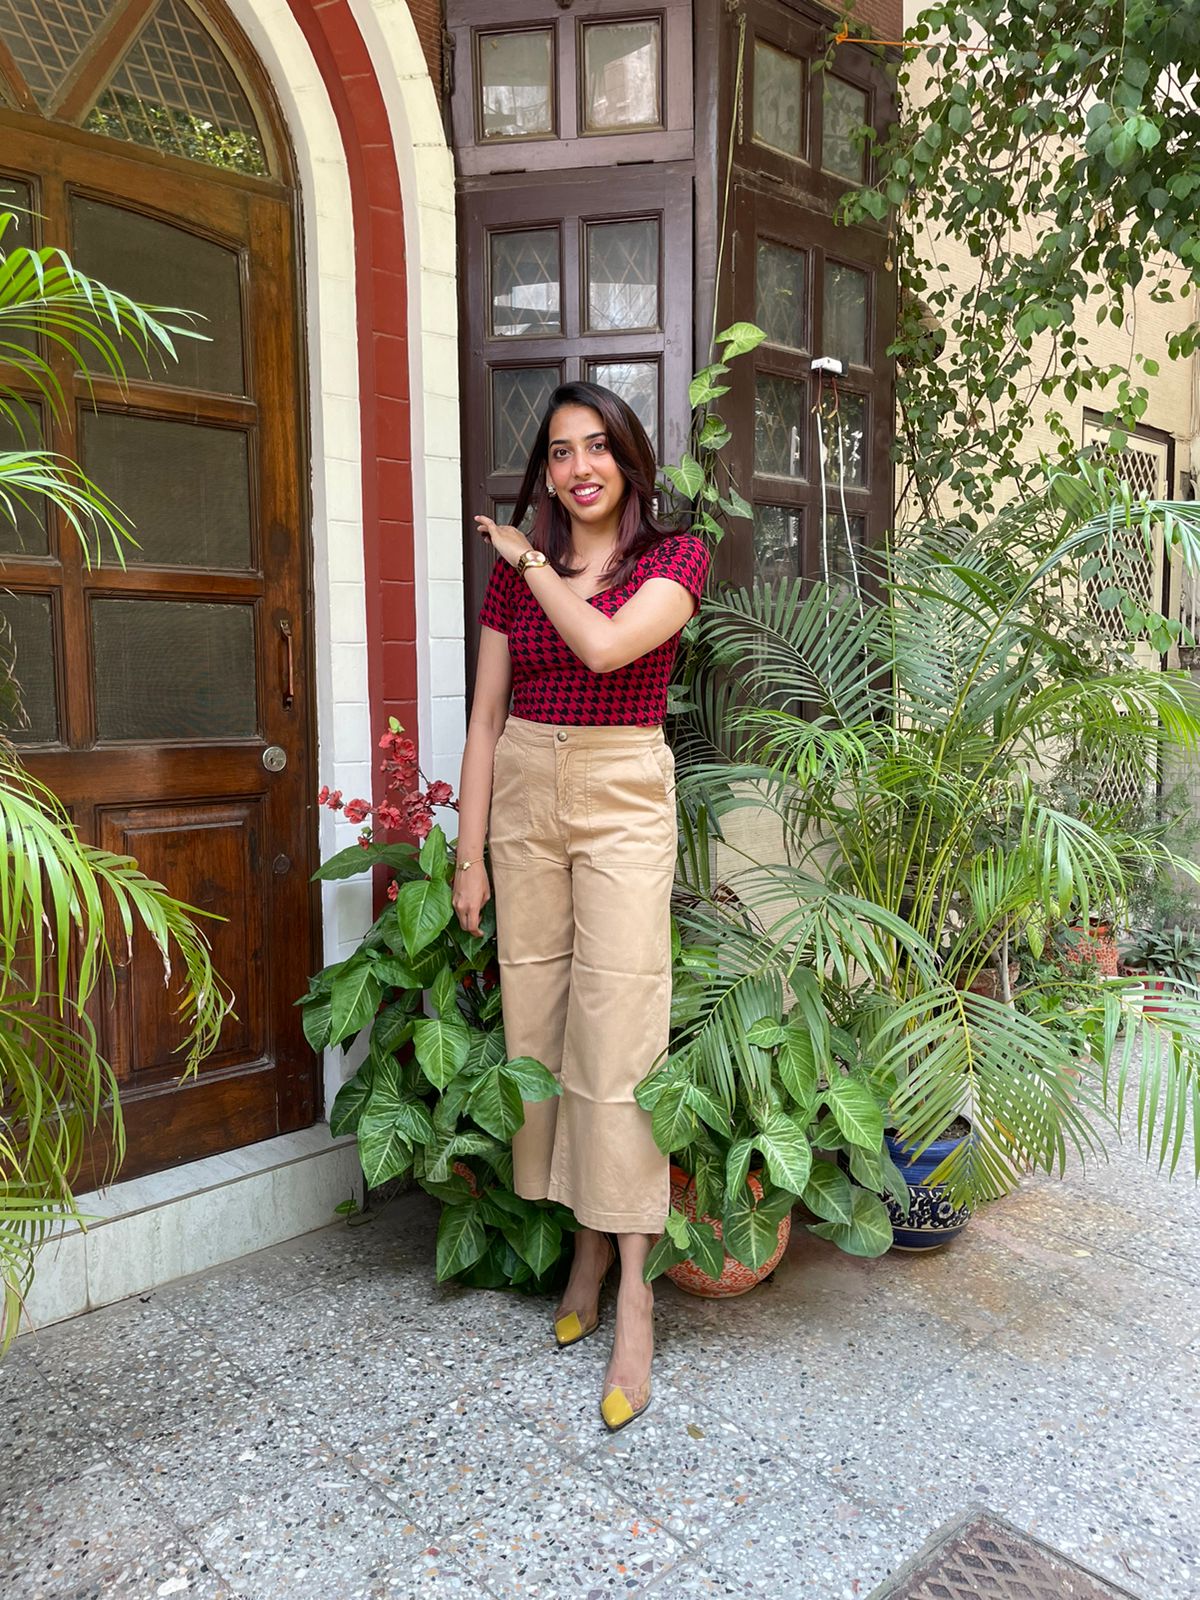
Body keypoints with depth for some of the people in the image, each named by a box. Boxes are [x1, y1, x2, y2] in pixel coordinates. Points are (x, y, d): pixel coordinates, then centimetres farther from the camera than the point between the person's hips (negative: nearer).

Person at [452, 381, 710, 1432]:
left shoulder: (675, 556, 0)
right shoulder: (514, 569, 9)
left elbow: (604, 645, -21)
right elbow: (486, 720, 8)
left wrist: (534, 563, -5)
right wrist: (470, 855, 4)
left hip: (624, 801, -4)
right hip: (524, 800, 4)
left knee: (616, 1041, -7)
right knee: (536, 1026, 7)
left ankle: (634, 1304, 4)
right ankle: (586, 1246, 24)